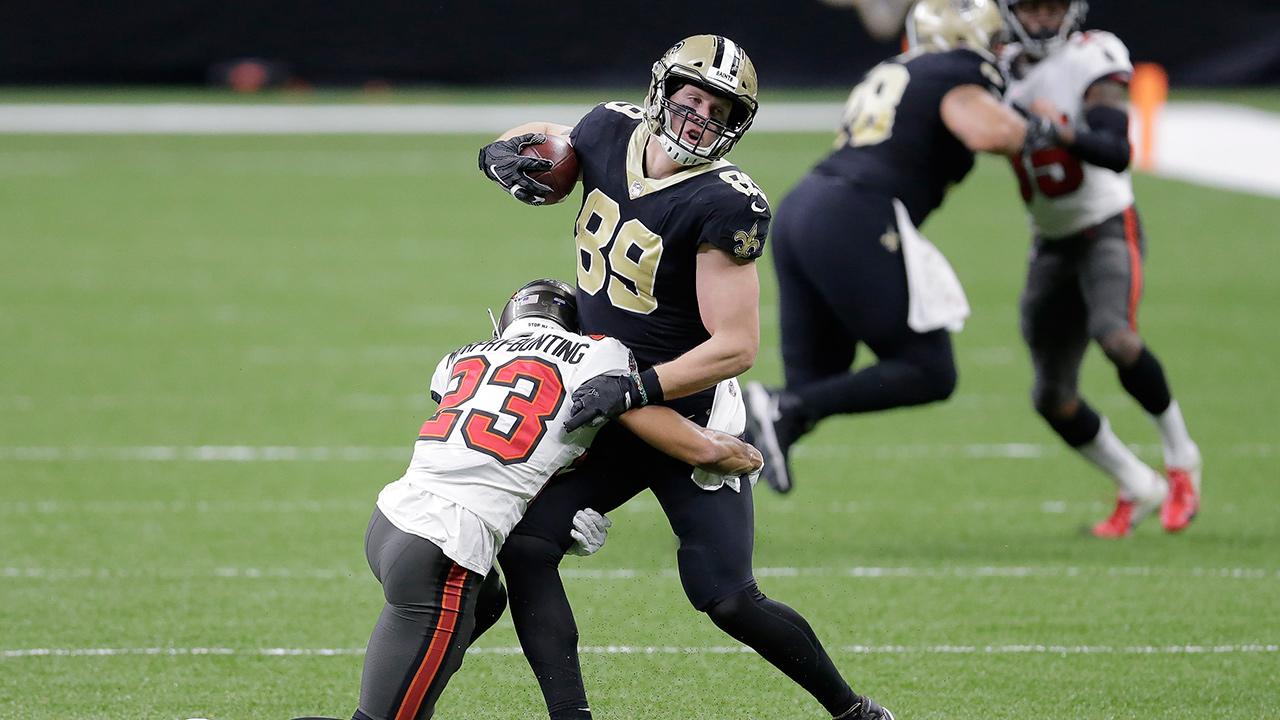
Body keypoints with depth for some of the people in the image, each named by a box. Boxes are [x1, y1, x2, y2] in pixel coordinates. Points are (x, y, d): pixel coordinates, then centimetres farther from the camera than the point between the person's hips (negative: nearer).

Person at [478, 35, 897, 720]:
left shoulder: (723, 203, -22)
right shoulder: (610, 133, -3)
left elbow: (736, 347, -22)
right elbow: (540, 141, 21)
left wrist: (634, 389, -28)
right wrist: (502, 155, -3)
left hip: (687, 413, -6)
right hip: (606, 413, 6)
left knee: (727, 599, -10)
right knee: (523, 547, -10)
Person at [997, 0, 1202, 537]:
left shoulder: (1093, 59, -15)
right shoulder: (1003, 69, 3)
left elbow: (1117, 153, -27)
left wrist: (1064, 133, -45)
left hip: (1108, 228, -6)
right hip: (1052, 246, 6)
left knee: (1114, 335, -33)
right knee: (1052, 397, 4)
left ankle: (1180, 459, -13)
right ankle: (1136, 487, 24)